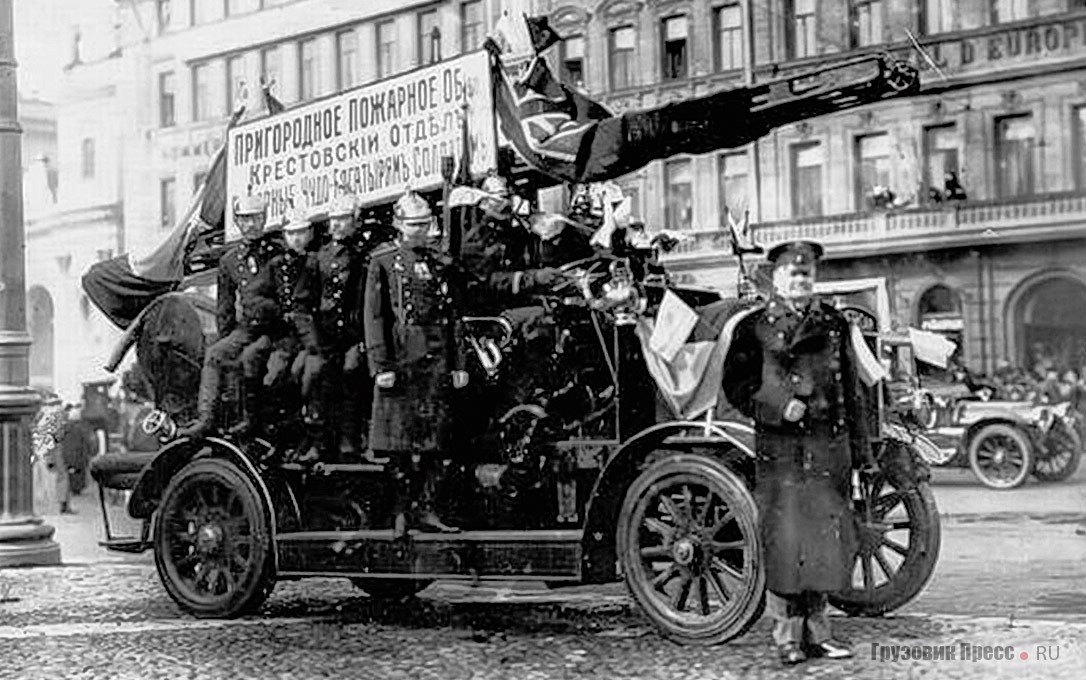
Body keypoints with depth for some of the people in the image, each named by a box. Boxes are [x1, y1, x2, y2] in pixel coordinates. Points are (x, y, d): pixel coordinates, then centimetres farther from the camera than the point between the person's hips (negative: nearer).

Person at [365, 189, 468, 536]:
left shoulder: (442, 264, 14)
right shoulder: (383, 262, 3)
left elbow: (455, 318, 14)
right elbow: (374, 316, -3)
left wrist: (459, 364, 6)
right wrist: (381, 365, -11)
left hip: (438, 359, 4)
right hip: (401, 357, -4)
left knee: (435, 438, 3)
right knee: (400, 439, -1)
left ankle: (427, 510, 7)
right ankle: (402, 510, 5)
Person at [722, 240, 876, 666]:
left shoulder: (834, 324, 15)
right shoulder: (754, 327, 3)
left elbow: (853, 390, 16)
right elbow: (736, 384, -1)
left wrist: (861, 450, 12)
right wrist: (780, 406, -15)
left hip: (830, 443, 4)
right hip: (780, 445, -4)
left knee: (828, 537, 5)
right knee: (785, 539, -6)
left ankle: (815, 630, 15)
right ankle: (788, 635, 1)